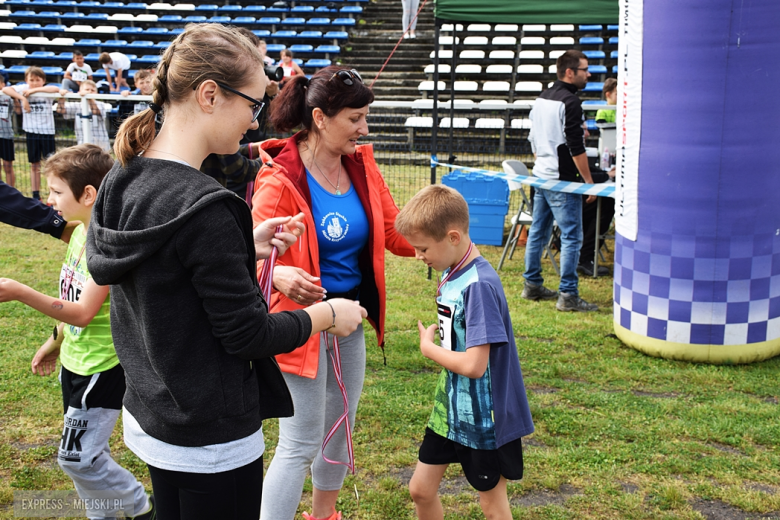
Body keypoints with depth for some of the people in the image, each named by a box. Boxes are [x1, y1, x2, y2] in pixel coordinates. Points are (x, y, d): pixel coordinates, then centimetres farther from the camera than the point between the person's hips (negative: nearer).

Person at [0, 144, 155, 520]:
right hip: (75, 361, 9)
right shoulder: (81, 232, 3)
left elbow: (83, 312, -30)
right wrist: (56, 341, 21)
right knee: (84, 451, 18)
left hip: (102, 367, -9)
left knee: (77, 457, -2)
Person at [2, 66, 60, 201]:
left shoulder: (46, 90, -6)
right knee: (34, 165, 9)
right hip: (31, 131, 2)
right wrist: (22, 98, -23)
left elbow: (56, 89, -28)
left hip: (47, 130, -2)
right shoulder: (23, 88, -1)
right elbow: (5, 89, -14)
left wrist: (34, 90, -26)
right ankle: (36, 196, 17)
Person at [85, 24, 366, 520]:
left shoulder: (122, 181, 0)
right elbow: (247, 333, -21)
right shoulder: (203, 207, -27)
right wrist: (327, 314, -6)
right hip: (211, 439, -8)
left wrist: (245, 247, 5)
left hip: (149, 417, 9)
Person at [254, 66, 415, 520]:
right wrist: (280, 274, -41)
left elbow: (395, 232, 4)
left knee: (341, 428, 22)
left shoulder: (362, 164, 0)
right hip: (305, 318, -7)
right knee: (302, 443, -3)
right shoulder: (280, 180, -19)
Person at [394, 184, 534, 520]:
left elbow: (474, 364, -30)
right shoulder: (450, 273, 0)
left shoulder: (479, 285, -26)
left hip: (484, 416, -8)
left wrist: (428, 347, -16)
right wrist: (432, 338, -5)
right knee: (421, 490, 17)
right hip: (451, 407, 8)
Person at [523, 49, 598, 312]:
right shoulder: (570, 102, -15)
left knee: (538, 232, 15)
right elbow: (576, 148, -19)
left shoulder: (541, 99, 12)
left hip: (540, 176, 9)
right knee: (572, 236, -5)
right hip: (562, 181, -9)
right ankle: (568, 295, -4)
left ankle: (532, 285, 25)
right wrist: (589, 182, -14)